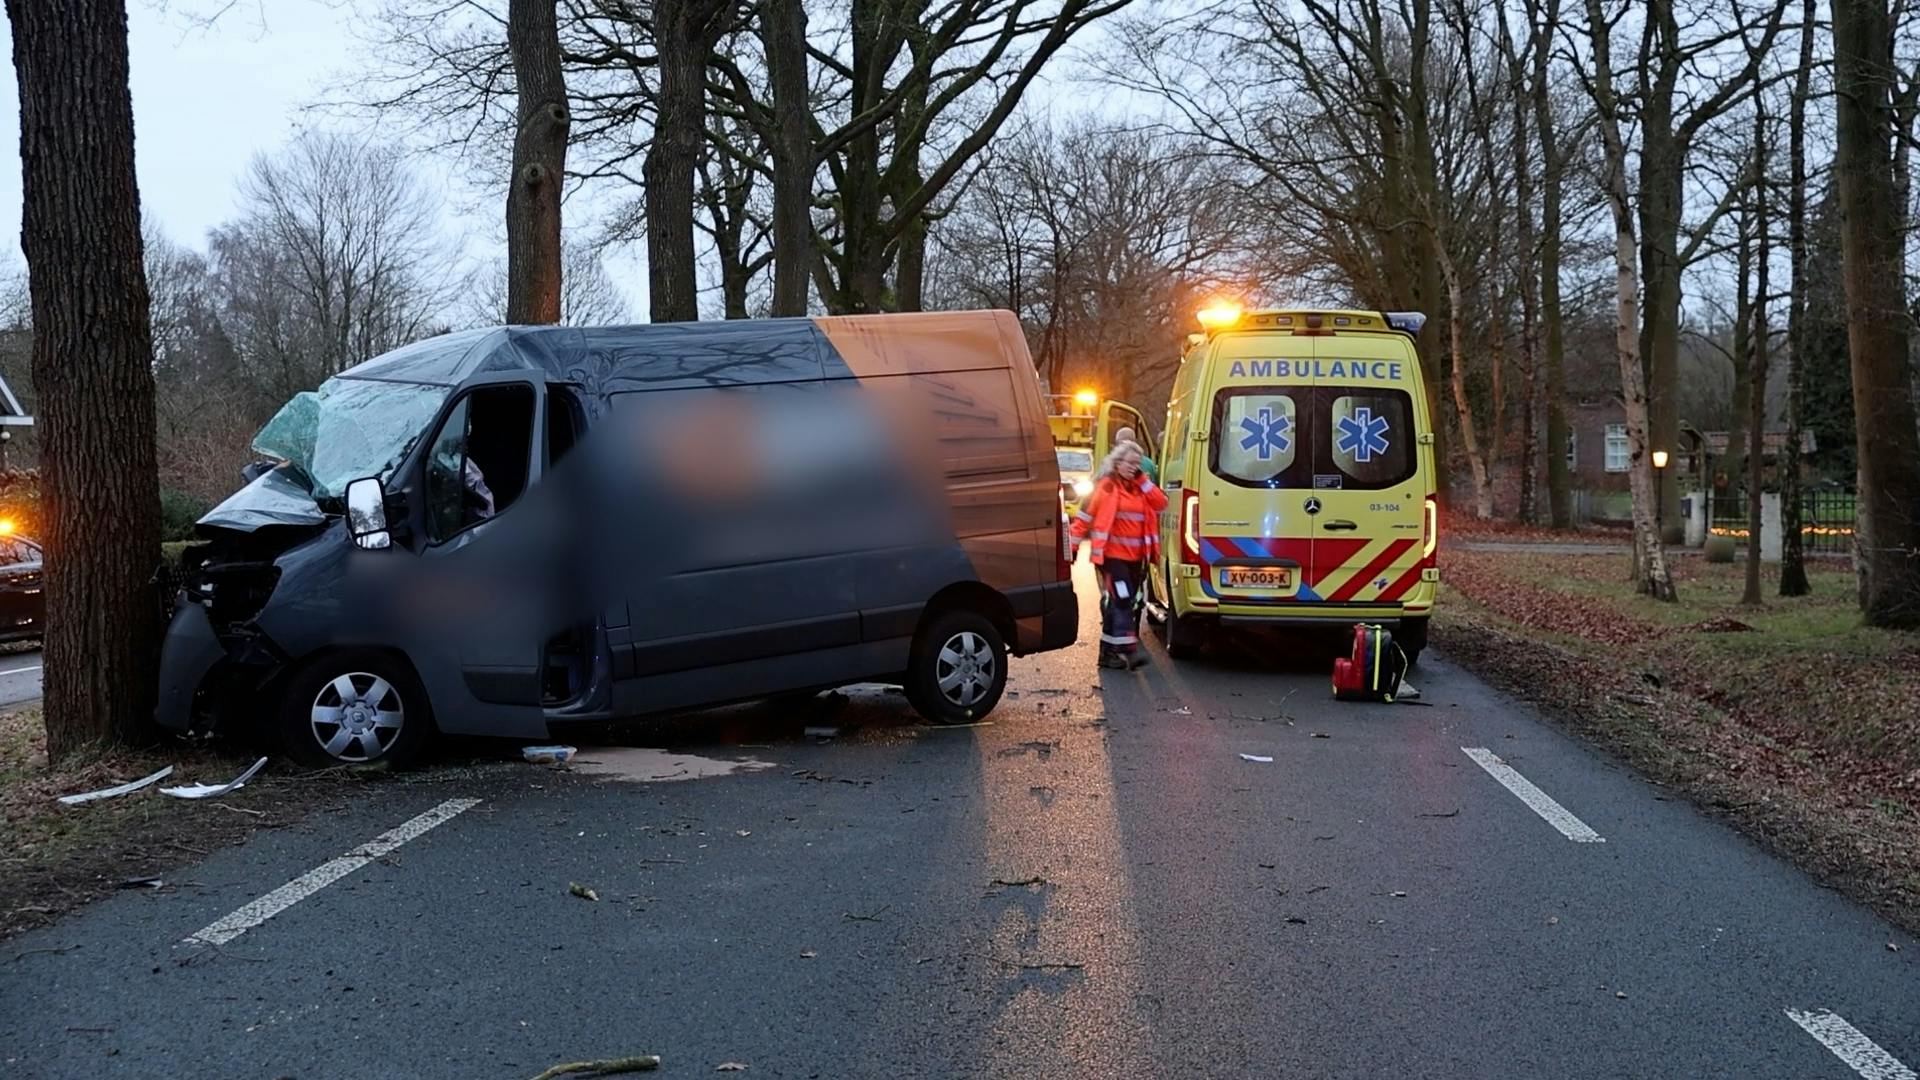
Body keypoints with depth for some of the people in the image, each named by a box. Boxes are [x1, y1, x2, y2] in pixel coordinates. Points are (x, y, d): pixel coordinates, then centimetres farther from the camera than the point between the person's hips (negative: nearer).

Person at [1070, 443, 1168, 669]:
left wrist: (1143, 480, -3)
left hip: (1135, 556, 6)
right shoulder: (1106, 487, -4)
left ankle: (1108, 652, 18)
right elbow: (1085, 514, -3)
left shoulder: (1140, 487, 14)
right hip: (1112, 555, -6)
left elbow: (1161, 503, 0)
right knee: (1122, 600, -16)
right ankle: (1129, 650, -21)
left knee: (1116, 604, 11)